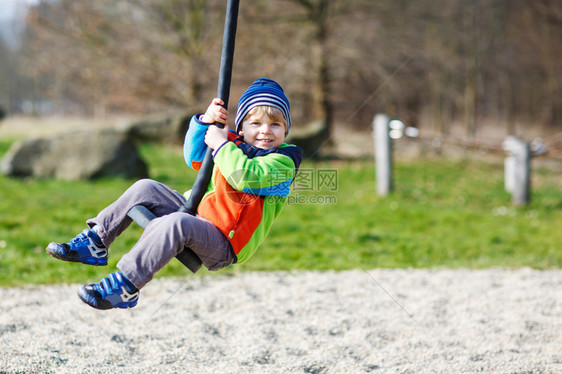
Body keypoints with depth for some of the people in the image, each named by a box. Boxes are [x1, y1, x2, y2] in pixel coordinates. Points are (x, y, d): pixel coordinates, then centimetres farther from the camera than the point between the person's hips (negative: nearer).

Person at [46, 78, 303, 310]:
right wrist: (205, 122, 2)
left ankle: (124, 286, -38)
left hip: (223, 246, -9)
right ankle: (94, 243, 2)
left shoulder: (282, 162, -8)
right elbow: (195, 158, 17)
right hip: (197, 218, 9)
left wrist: (221, 144, -18)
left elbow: (245, 177, -27)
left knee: (176, 223, -37)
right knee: (145, 189, 2)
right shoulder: (236, 146, 18)